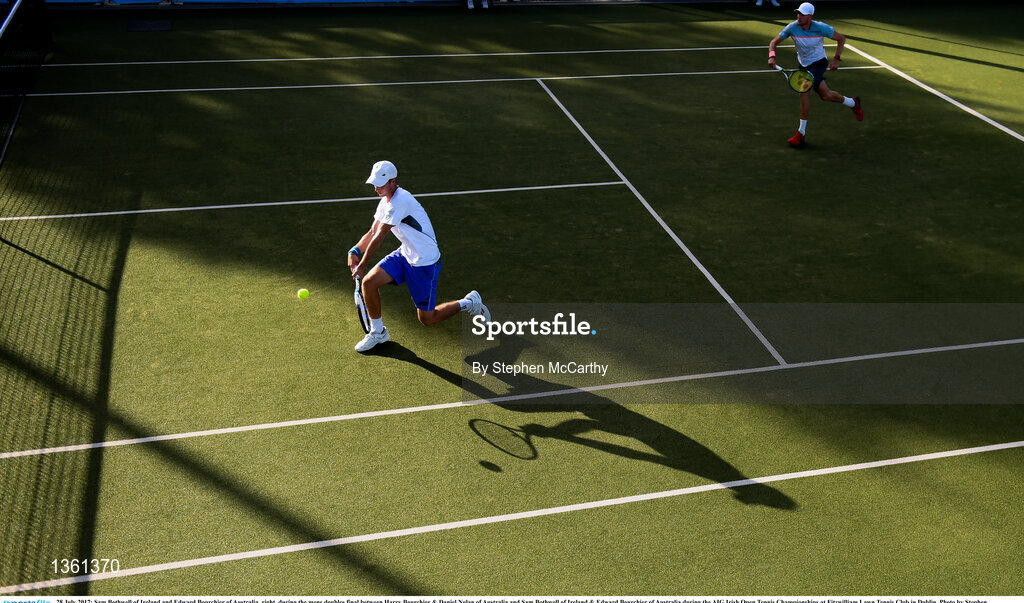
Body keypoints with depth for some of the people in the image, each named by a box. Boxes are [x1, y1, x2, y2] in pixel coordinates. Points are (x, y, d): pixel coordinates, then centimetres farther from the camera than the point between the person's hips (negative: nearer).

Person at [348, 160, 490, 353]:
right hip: (404, 255, 8)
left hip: (425, 262, -8)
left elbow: (378, 238, -24)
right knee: (368, 282, -9)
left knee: (427, 319, 0)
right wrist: (354, 251, -13)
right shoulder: (386, 201, 4)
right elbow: (372, 233, 5)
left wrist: (362, 265, -19)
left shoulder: (400, 201, -27)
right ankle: (378, 332, 12)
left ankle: (469, 303, 22)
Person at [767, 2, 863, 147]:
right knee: (826, 95, 6)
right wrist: (772, 56, -26)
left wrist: (836, 59, -13)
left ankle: (801, 132, -14)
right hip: (804, 65, 5)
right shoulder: (792, 27, -14)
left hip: (819, 63, -5)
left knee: (804, 90, -23)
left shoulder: (821, 28, -21)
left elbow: (841, 38, -6)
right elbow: (774, 42, -6)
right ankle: (853, 103, 38)